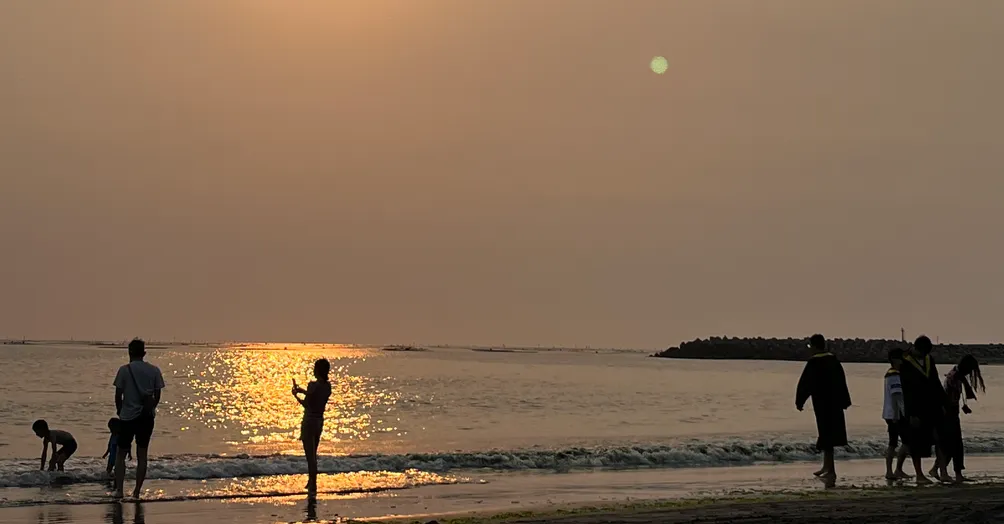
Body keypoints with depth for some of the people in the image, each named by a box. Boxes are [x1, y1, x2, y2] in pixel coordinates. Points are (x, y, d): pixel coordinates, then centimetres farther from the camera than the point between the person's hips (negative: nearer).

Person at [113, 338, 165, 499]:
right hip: (147, 418, 3)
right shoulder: (154, 370, 1)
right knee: (142, 455, 10)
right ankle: (137, 491, 10)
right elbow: (157, 395, 2)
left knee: (120, 454, 7)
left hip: (128, 417, -3)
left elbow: (118, 395, -4)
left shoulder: (125, 370, -6)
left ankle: (119, 490, -4)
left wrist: (120, 411, 12)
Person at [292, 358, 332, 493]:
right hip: (320, 421, 7)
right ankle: (311, 482, 32)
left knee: (310, 455, -1)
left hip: (309, 421, -7)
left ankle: (313, 486, 2)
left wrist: (296, 395, 0)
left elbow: (306, 405, -15)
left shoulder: (313, 385, -20)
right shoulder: (328, 386, 2)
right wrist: (303, 391, 23)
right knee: (313, 453, 21)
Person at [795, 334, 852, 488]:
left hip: (822, 403, -7)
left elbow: (805, 383, -11)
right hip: (835, 404, 7)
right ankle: (827, 467, 27)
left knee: (826, 435, -4)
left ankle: (830, 472, -5)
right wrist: (844, 401, 21)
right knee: (830, 434, 17)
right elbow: (842, 381, 13)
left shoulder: (814, 363, -14)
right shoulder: (833, 360, 6)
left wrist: (799, 401, 2)